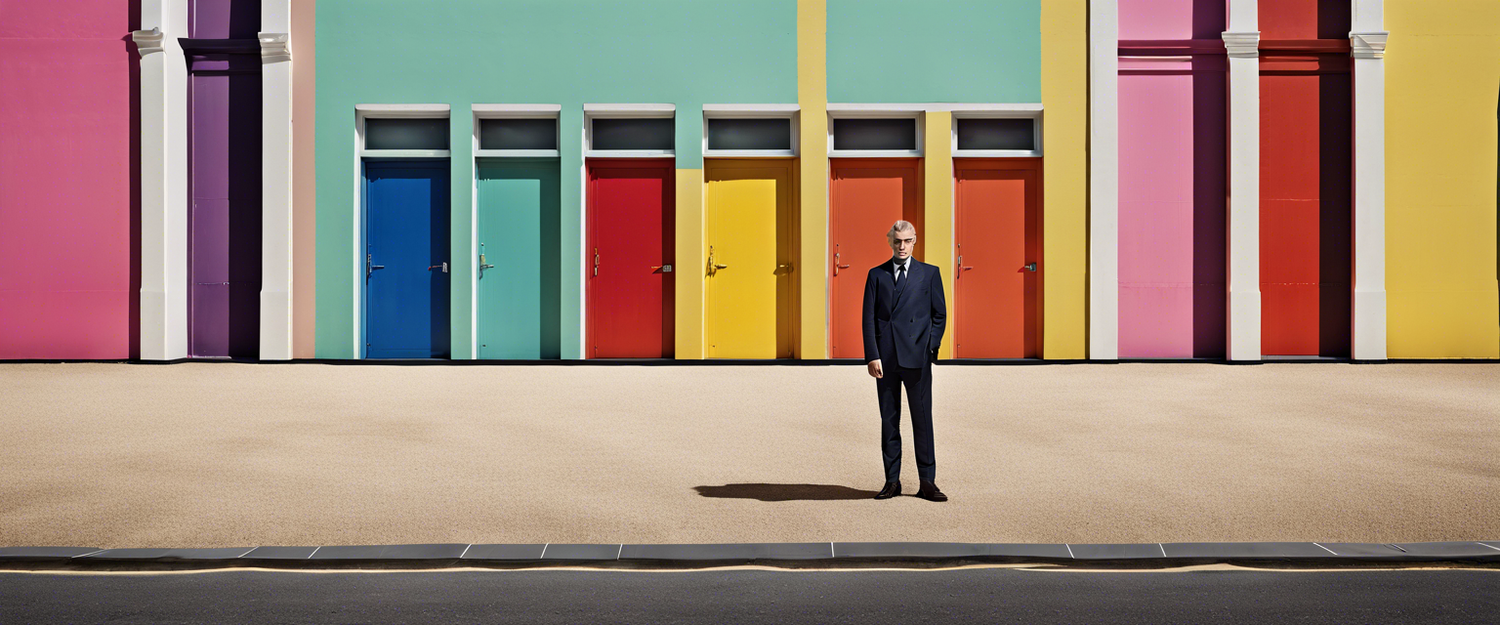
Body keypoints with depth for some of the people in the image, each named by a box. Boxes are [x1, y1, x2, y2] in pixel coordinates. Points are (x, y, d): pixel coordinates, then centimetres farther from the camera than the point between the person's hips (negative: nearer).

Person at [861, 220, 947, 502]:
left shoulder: (930, 273, 8)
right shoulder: (876, 275, 9)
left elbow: (939, 314, 9)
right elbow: (869, 318, 4)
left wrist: (930, 348, -3)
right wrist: (872, 356, -6)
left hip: (916, 358, -1)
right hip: (885, 359, 1)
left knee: (922, 419, 0)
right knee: (888, 420, 5)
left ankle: (927, 483, 5)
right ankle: (892, 481, 12)